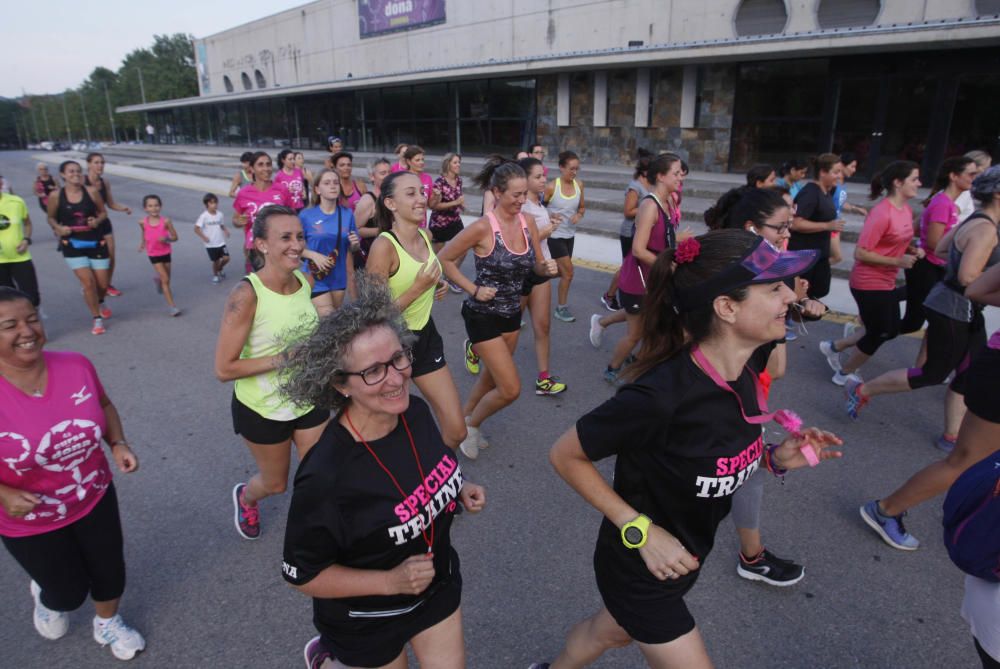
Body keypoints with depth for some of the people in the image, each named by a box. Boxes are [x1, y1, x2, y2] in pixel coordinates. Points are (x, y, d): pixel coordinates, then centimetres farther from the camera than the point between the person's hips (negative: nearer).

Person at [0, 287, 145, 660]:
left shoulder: (75, 366, -16)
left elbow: (103, 405, 4)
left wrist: (118, 444, -11)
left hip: (95, 498, 3)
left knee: (110, 573, 20)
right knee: (69, 592, 19)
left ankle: (108, 624, 52)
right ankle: (46, 596, 57)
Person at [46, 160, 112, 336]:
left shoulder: (92, 192, -4)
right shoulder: (56, 196, -5)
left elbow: (103, 212, 7)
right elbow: (51, 218, 7)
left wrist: (97, 220, -14)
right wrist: (58, 228, -13)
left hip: (96, 242, 1)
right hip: (72, 245, -1)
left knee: (103, 284, 5)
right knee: (88, 283, -10)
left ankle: (100, 302, 43)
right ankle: (97, 319, 7)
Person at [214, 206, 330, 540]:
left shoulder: (305, 280, -7)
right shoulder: (247, 295, -25)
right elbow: (224, 369, -24)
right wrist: (283, 359, -27)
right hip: (262, 409, -4)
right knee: (276, 483, 19)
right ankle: (245, 497, 55)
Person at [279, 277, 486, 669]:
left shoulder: (415, 412, -16)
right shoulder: (325, 478, -35)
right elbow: (301, 575, -21)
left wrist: (457, 490, -11)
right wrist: (390, 581, -28)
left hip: (439, 587, 5)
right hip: (368, 622, -5)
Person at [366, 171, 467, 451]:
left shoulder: (426, 236, 0)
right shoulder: (384, 245, -22)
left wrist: (436, 285, 2)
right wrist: (418, 288, -26)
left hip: (426, 337, 6)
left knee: (456, 432, 6)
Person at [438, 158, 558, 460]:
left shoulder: (528, 222, -4)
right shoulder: (483, 228, -22)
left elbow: (537, 266, 6)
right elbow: (444, 259, -13)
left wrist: (548, 268, -17)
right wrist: (473, 289, -17)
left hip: (512, 313, 7)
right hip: (483, 315, -7)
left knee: (491, 378, 23)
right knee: (510, 389, -7)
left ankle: (463, 418, 49)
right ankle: (471, 425, 22)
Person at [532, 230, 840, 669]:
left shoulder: (749, 363, -13)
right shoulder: (660, 394, -36)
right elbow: (564, 456, -23)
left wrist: (774, 458, -11)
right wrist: (642, 531, -23)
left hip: (683, 554, 7)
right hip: (640, 567, -7)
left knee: (610, 632, 31)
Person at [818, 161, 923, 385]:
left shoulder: (906, 209, 5)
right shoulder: (882, 214, -23)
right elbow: (860, 253, -24)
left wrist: (913, 250, 1)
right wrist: (898, 261, -22)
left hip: (886, 282, 9)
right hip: (869, 283, -9)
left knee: (890, 330, 18)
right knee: (878, 333, 6)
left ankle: (834, 347, 30)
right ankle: (845, 374, 25)